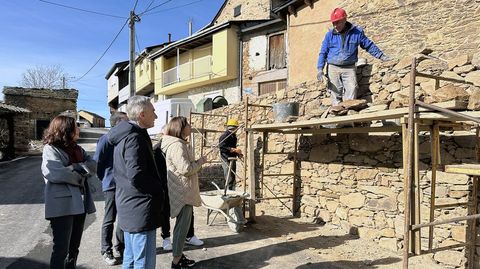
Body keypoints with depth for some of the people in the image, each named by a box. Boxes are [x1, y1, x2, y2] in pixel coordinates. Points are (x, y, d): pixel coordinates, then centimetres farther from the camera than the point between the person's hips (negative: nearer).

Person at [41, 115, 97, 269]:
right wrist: (80, 175, -9)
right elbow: (55, 173, -22)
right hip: (62, 206, -7)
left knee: (74, 246, 17)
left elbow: (93, 165, 2)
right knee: (62, 248, -2)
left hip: (79, 204, 7)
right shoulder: (51, 149, -8)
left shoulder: (77, 148, 13)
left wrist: (75, 168, -14)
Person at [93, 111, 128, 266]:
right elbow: (97, 162, -9)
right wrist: (105, 179, 1)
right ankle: (106, 251, 21)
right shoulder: (106, 139, -12)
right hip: (112, 185, -6)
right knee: (109, 220, 7)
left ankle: (121, 246, 31)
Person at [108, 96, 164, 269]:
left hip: (128, 209, 10)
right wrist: (159, 190, -10)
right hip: (140, 211, -10)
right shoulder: (135, 138, -19)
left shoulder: (124, 136, 12)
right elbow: (136, 177, -26)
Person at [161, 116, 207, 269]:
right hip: (182, 193, -11)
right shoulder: (177, 146, -21)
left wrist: (196, 162, 12)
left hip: (182, 192, 11)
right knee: (183, 225, 0)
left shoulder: (178, 144, 14)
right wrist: (200, 161, -11)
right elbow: (186, 169, -25)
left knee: (182, 224, 19)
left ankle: (178, 254, 31)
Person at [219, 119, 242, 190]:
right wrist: (234, 149, -25)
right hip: (227, 160, -9)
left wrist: (238, 153, 10)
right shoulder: (224, 136, -12)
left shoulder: (233, 136, 16)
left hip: (233, 159, 9)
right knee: (229, 180, -11)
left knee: (233, 178, 14)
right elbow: (222, 147, -23)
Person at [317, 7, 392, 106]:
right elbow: (323, 52, 8)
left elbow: (369, 45, 15)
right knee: (335, 93, -4)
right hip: (333, 68, 1)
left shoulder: (357, 32, 5)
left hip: (349, 68, 0)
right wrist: (320, 69, -2)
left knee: (351, 90, -17)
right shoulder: (330, 34, 6)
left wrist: (381, 55, 10)